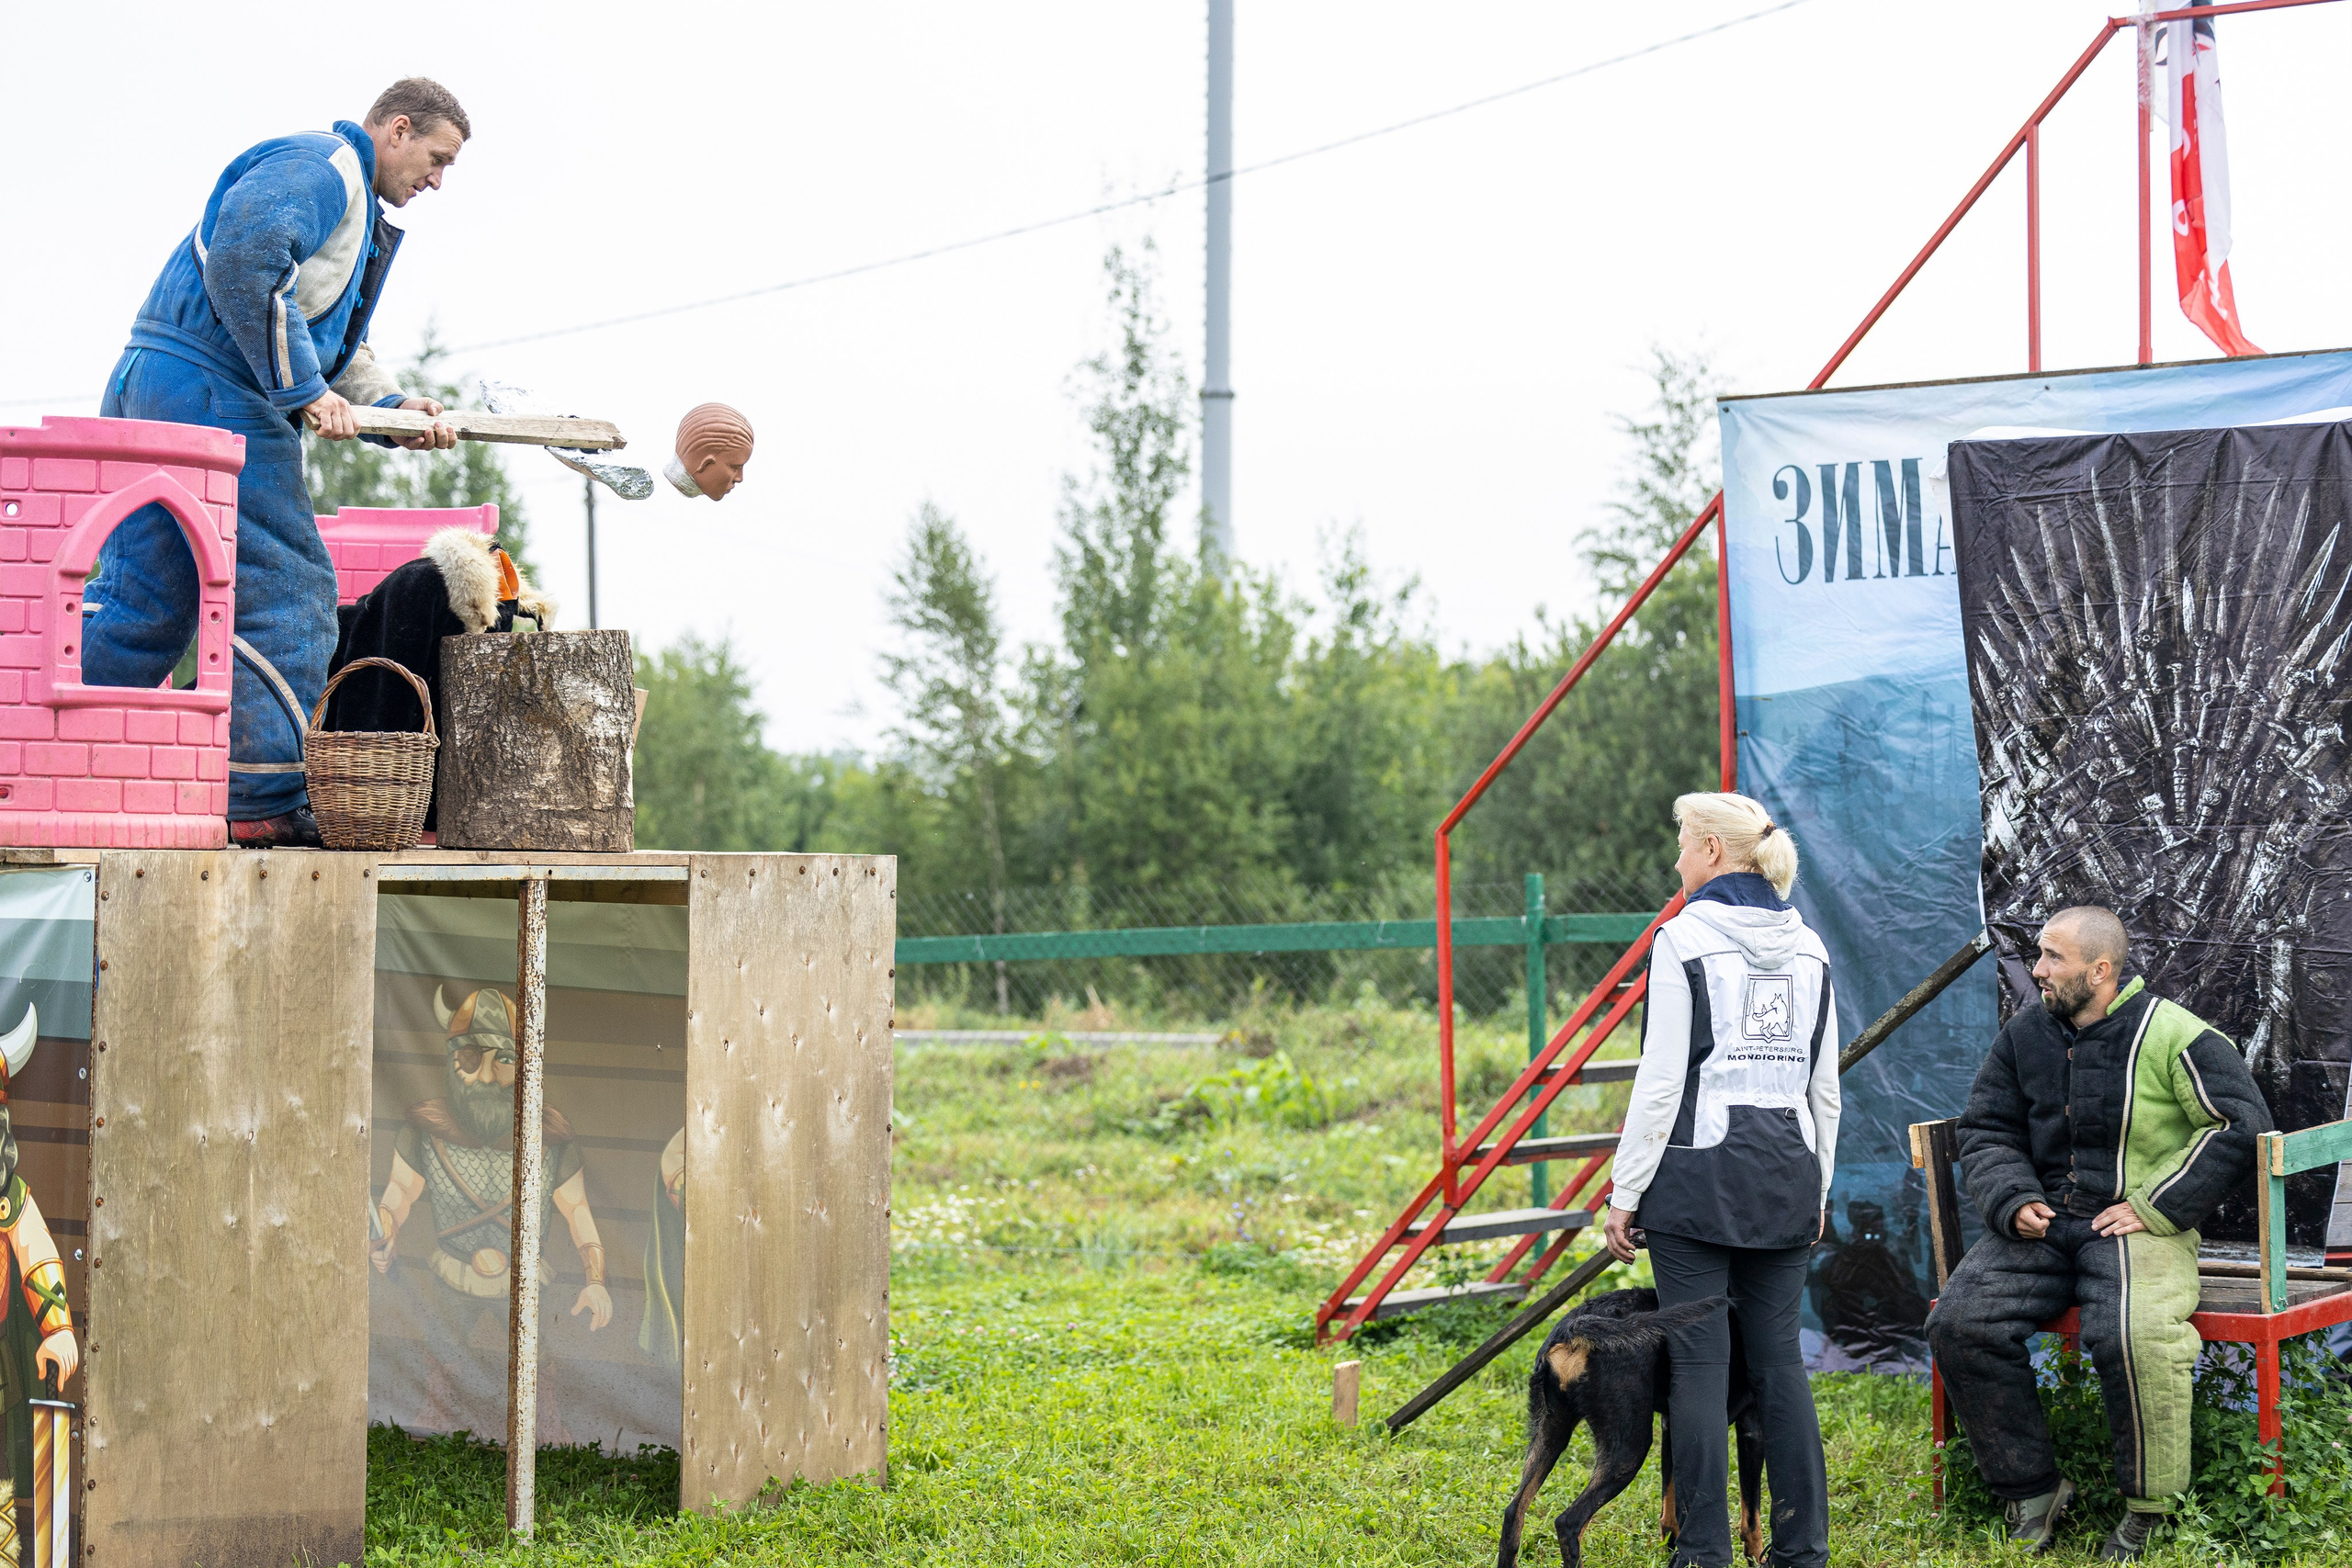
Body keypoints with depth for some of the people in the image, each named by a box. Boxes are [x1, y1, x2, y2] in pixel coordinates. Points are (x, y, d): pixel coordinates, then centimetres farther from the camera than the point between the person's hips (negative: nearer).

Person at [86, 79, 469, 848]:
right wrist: (303, 388, -19)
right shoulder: (321, 164, -5)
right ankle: (264, 804, -5)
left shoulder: (357, 214, 29)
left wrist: (392, 408, 13)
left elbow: (335, 345, 30)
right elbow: (243, 257, -22)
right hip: (211, 390, -11)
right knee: (284, 596, -7)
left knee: (140, 602, 8)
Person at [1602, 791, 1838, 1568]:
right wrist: (1817, 1190, 22)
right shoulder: (1807, 946, 10)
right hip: (1787, 1172, 5)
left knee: (1700, 1359, -2)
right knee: (1779, 1356, 8)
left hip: (1699, 1175, -5)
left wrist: (1626, 1193, -5)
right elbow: (1825, 1086, 13)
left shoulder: (1684, 938, -8)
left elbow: (1662, 1081, -10)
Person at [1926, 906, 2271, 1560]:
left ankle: (2148, 1508, -13)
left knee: (2133, 1335, -35)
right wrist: (2013, 1201, -3)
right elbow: (1986, 1131, 19)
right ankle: (2032, 1490, -5)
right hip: (2044, 1224, 5)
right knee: (1959, 1322, -18)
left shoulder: (2172, 1034, -6)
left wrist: (2153, 1207, -13)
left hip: (2140, 1226, -5)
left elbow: (2243, 1124, -10)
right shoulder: (2024, 1034, 11)